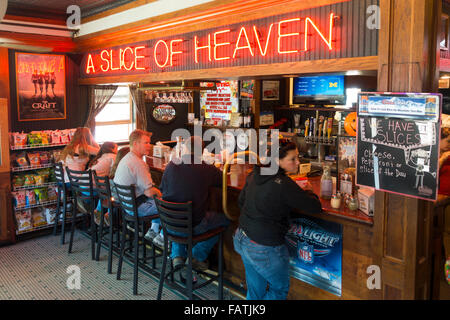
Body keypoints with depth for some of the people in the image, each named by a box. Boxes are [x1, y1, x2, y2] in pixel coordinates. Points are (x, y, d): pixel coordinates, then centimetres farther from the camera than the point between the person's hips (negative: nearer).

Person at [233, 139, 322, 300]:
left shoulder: (254, 175, 0)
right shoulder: (284, 184, -23)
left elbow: (241, 201, 15)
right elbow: (316, 207, -16)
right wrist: (307, 192, 5)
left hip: (241, 239, 8)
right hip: (265, 248, -8)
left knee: (255, 291, 24)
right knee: (280, 289, 18)